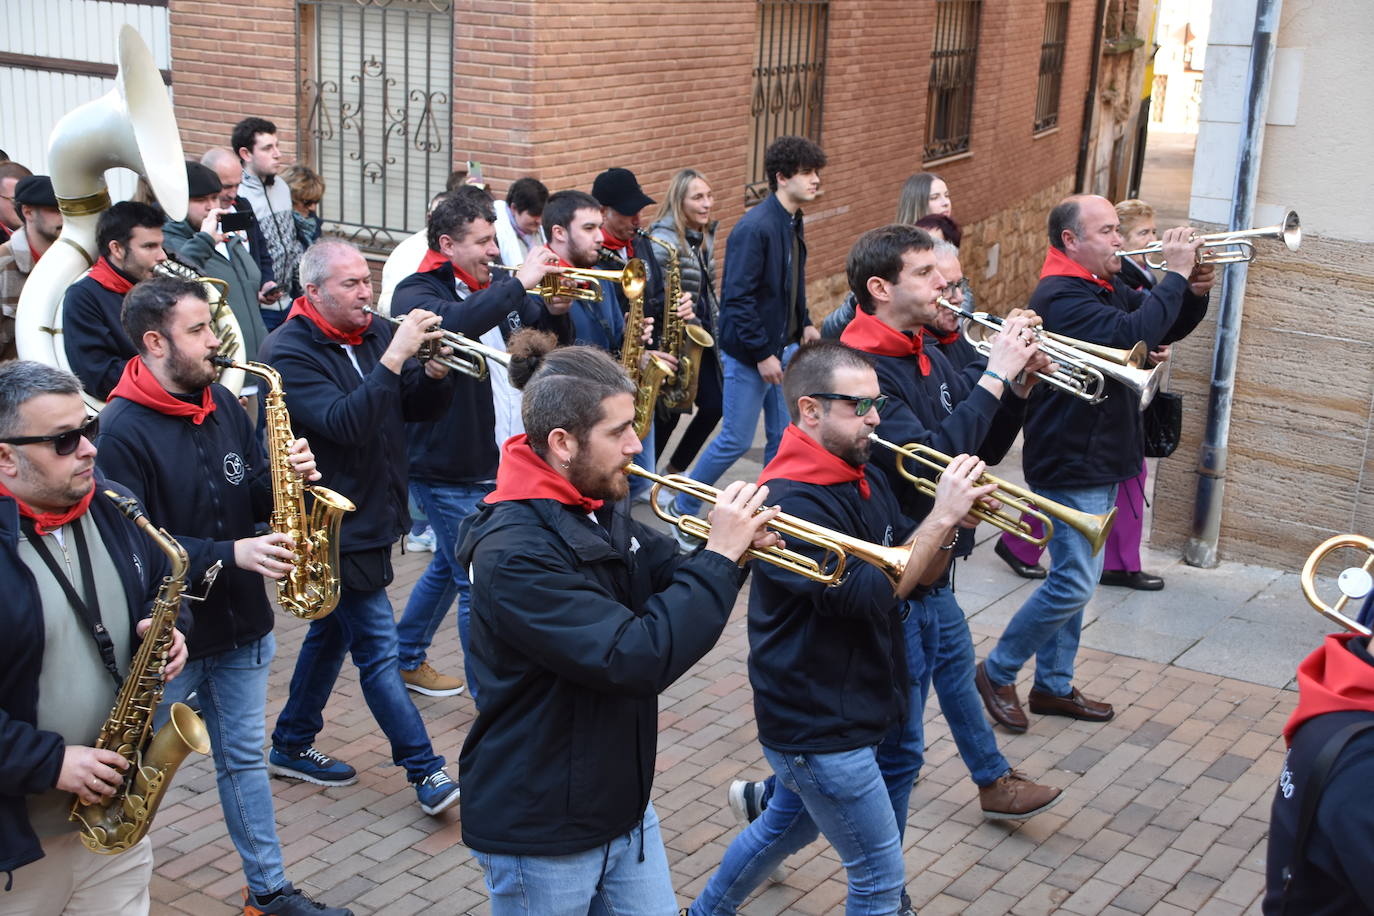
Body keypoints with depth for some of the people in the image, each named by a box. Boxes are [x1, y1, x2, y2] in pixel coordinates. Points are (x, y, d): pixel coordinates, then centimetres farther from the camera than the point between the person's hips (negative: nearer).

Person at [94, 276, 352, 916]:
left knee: (244, 758, 18)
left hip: (239, 623, 7)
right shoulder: (124, 429, -18)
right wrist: (230, 553, -30)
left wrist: (286, 477, -12)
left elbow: (256, 500, 11)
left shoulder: (222, 404, 4)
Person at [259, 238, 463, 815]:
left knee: (333, 633, 20)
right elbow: (344, 424, -30)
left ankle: (292, 746, 35)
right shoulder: (289, 351, -16)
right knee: (378, 648, -4)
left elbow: (421, 408, 4)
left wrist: (435, 372, -16)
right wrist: (394, 358, -34)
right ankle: (425, 771, 2)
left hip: (372, 515, 8)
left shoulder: (374, 335, 4)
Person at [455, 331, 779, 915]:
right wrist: (721, 556, -26)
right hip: (541, 833, -8)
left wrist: (735, 547, -11)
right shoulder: (514, 554, -27)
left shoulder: (601, 508, 1)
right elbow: (637, 659, -32)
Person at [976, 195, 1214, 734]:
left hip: (1099, 461, 10)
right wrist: (1176, 274, -24)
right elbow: (1134, 335, -33)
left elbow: (1165, 329, 17)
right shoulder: (1062, 296, -21)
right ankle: (997, 673, 9)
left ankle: (1053, 685, 28)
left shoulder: (1108, 288, 10)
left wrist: (1194, 294, -3)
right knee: (1074, 583, -7)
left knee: (1074, 579, 16)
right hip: (1070, 464, -10)